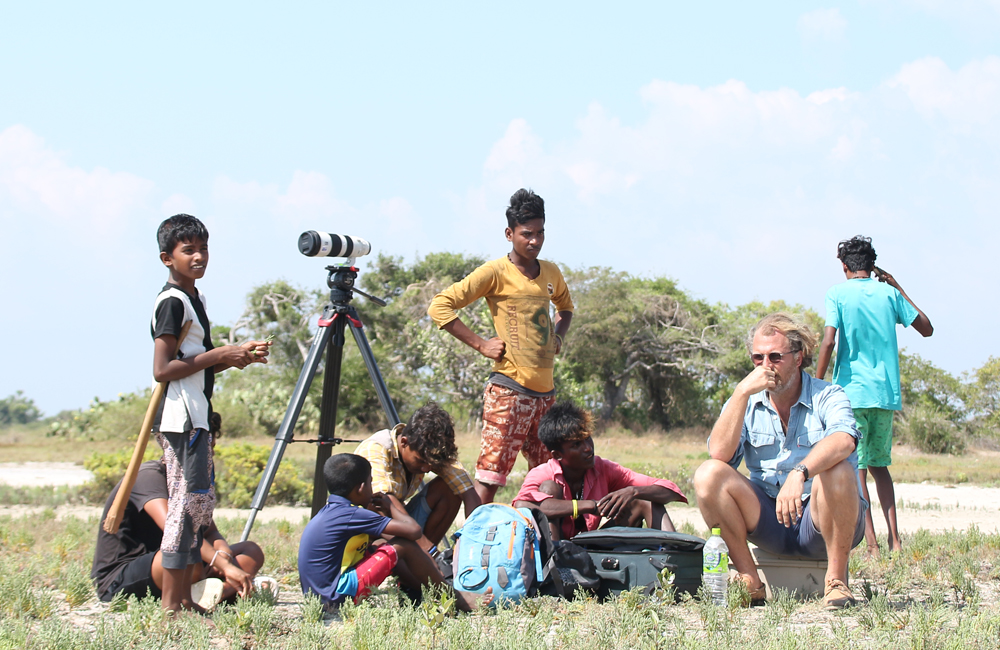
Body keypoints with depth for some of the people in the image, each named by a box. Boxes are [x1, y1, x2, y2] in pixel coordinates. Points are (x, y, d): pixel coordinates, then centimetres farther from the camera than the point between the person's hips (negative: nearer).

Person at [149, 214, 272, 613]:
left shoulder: (193, 297, 18)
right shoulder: (172, 302, -12)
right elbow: (163, 369, -19)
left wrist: (238, 356, 10)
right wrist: (219, 356, -15)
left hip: (196, 418, 11)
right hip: (180, 418, -11)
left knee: (198, 504, 10)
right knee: (190, 501, -12)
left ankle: (184, 599, 12)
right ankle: (171, 604, -10)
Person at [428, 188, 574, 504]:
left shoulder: (551, 273, 13)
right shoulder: (496, 273, -6)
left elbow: (565, 306, 35)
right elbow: (440, 306, -10)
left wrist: (558, 336, 15)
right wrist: (480, 344, -12)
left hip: (546, 392, 7)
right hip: (510, 391, -7)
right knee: (489, 478, -11)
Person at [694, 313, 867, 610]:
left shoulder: (827, 397, -4)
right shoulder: (747, 403, 7)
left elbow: (844, 440, -29)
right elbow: (719, 454, -11)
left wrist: (799, 473, -46)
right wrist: (742, 392, -16)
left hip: (822, 522, -3)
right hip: (769, 522, 3)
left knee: (838, 471, -33)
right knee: (708, 474, -17)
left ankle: (836, 579, -18)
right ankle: (750, 582, -13)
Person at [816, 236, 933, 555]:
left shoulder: (837, 294, -3)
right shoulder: (888, 293, 7)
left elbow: (829, 340, -14)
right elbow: (927, 328, 17)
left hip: (852, 392, -4)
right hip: (887, 392, 4)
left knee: (855, 469, -2)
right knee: (879, 463, 17)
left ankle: (871, 545, -10)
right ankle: (894, 539, 8)